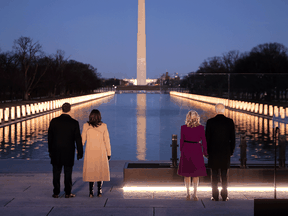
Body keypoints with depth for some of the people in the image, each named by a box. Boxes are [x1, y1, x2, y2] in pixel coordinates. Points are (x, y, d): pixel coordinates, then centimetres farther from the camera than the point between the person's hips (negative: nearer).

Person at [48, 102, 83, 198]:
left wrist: (50, 150, 13)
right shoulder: (74, 123, -9)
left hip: (56, 151, 1)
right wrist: (80, 152, 3)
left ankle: (56, 193, 13)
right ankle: (68, 193, 12)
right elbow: (78, 139, -6)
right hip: (69, 152, -1)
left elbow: (50, 137, 2)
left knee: (56, 173, 9)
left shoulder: (54, 121, -5)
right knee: (68, 173, 8)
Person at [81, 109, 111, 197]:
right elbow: (107, 140, -3)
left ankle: (91, 192, 4)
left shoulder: (86, 126, -5)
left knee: (90, 171, 9)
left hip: (90, 152, 0)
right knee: (100, 171, 11)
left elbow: (82, 140, -1)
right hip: (101, 152, 0)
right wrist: (109, 153, 4)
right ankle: (99, 191, 7)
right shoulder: (103, 126, -5)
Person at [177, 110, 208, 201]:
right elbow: (204, 141, -2)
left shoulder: (183, 127, -4)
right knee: (196, 173, 8)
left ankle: (188, 193, 11)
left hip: (186, 150, 1)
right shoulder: (200, 128, -5)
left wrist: (181, 151, 10)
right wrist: (205, 152, 8)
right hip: (196, 150, -1)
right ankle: (195, 193, 3)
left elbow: (181, 140, 0)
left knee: (187, 173, 10)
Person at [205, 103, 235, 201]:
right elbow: (232, 138, 2)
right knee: (224, 175, 8)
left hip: (213, 152, -1)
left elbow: (207, 138, -3)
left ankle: (215, 196, 5)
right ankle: (224, 196, 10)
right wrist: (231, 151, 12)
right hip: (225, 152, 1)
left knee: (214, 174, 4)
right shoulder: (230, 122, -2)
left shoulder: (210, 122, -6)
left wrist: (208, 151, 7)